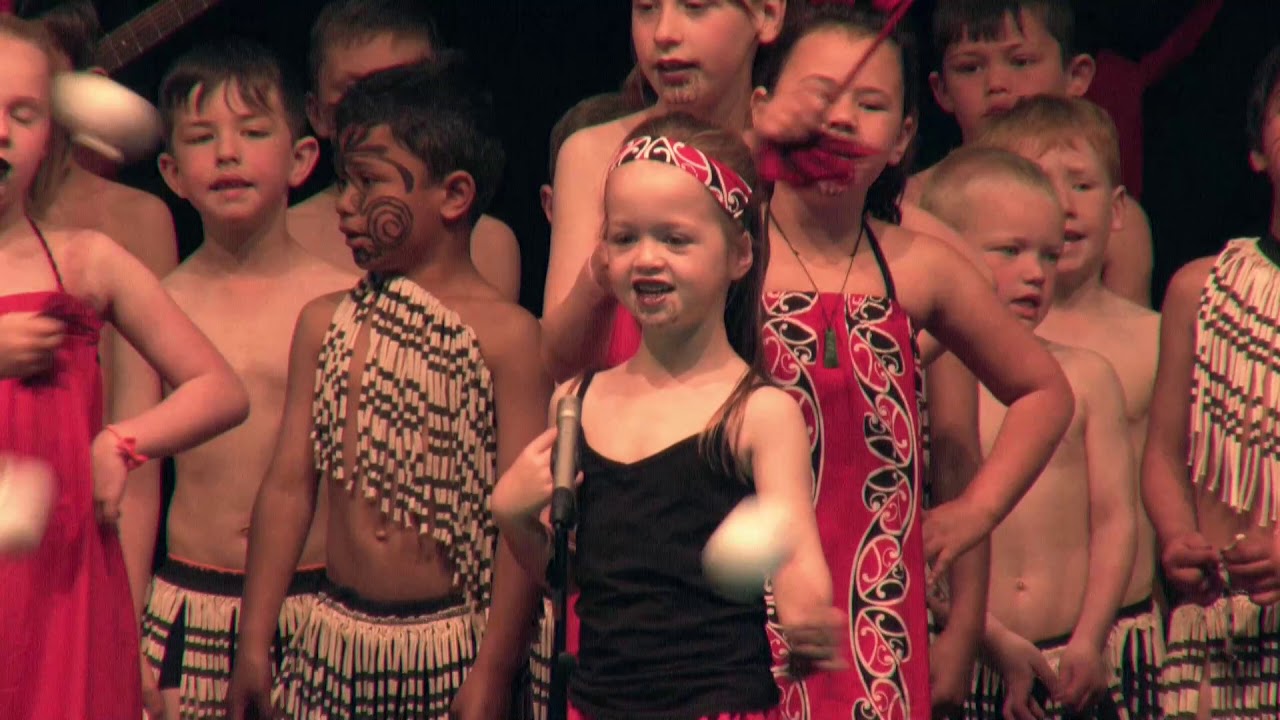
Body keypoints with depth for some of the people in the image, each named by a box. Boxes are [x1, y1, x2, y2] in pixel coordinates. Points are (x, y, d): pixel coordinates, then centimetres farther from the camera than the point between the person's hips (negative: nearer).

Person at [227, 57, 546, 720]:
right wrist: (253, 645, 7)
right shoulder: (324, 323, 10)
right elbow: (287, 486, 10)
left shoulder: (506, 336, -5)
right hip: (335, 638, 4)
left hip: (450, 643, -4)